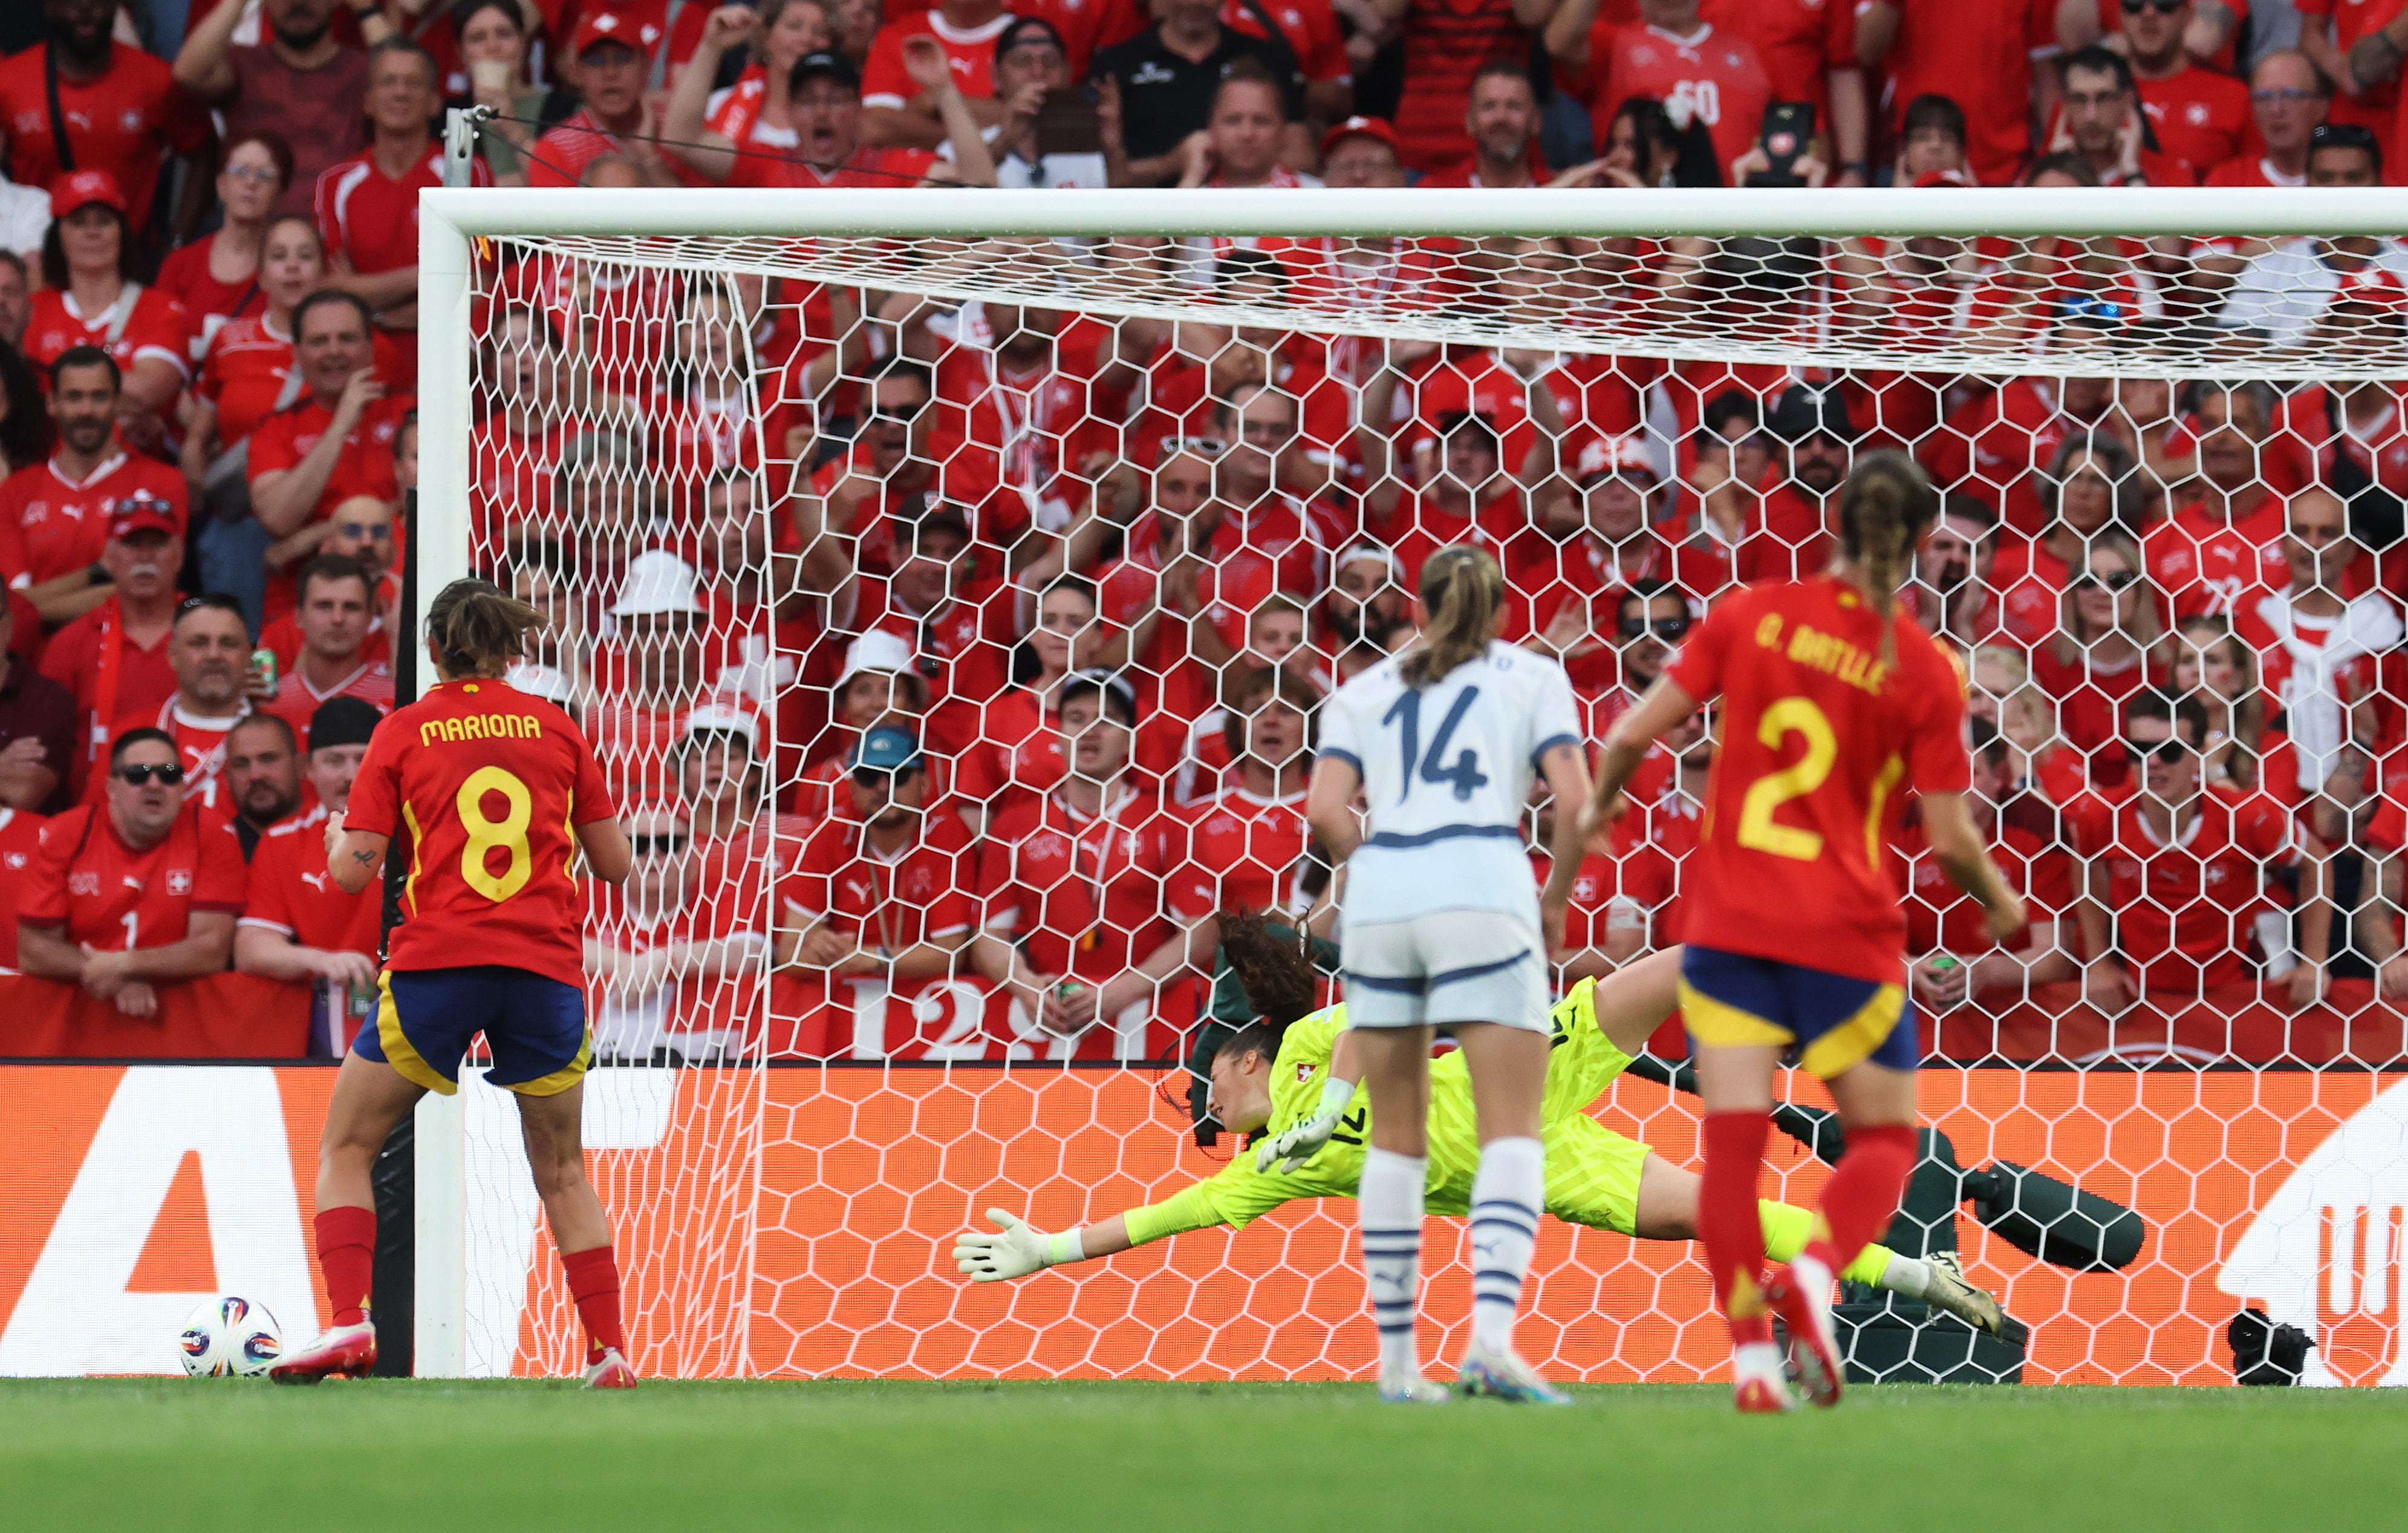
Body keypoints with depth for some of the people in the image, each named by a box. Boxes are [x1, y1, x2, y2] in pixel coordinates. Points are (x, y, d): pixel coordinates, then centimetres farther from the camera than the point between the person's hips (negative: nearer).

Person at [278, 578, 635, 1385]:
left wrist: (337, 835, 21)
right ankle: (610, 1353, 7)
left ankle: (349, 1325, -8)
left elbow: (353, 872, -1)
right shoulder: (554, 727, 8)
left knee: (346, 1148, 10)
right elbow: (614, 861, 12)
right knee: (562, 1171, 16)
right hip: (546, 966, 2)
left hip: (436, 962, -2)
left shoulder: (402, 733, 3)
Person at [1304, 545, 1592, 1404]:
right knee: (1511, 1134, -5)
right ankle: (1491, 1335, -24)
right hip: (1483, 892, -3)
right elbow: (1575, 798, 2)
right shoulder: (1531, 677, 15)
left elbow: (1325, 811, 5)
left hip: (1380, 894, 3)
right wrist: (1557, 899, 15)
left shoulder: (1366, 690, 20)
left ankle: (1396, 1358, 10)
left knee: (1396, 1140, 11)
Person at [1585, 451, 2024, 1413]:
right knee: (1884, 1136, 12)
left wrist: (1602, 802, 19)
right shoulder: (1924, 672, -6)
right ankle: (1816, 1270, -16)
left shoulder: (1753, 615, -1)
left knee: (1733, 1140, 1)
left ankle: (1751, 1356, -6)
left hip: (1730, 921, 2)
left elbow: (1638, 730, -1)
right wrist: (1999, 903, 15)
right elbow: (1950, 837, -5)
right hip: (1845, 931, -2)